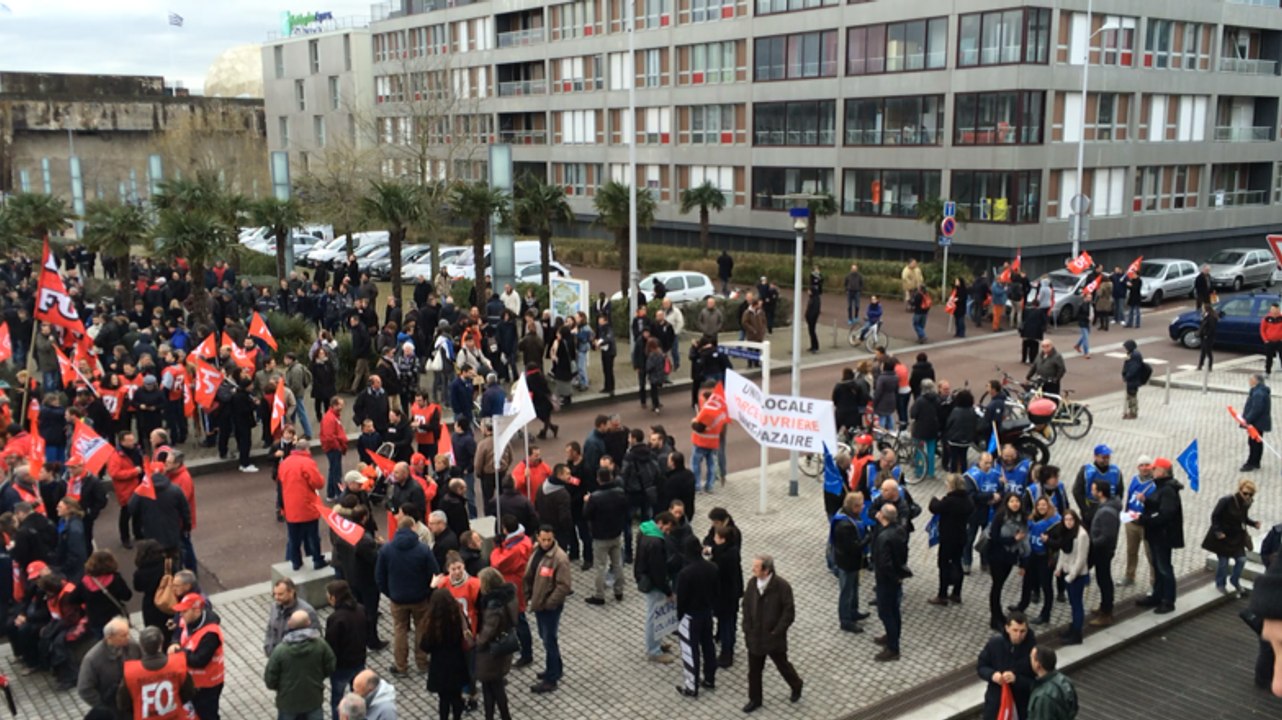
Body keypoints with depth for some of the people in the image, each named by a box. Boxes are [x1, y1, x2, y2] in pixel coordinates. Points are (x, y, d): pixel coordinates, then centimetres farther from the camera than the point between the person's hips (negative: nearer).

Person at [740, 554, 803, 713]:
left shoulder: (782, 586, -21)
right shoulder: (752, 583, -6)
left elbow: (789, 612, -16)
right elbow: (746, 606, 5)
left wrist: (776, 632, -17)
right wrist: (747, 630, -1)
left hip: (774, 638, -4)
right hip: (754, 636, 4)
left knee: (783, 666, 17)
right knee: (754, 670, 14)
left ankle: (796, 686, 45)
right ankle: (755, 699, 33)